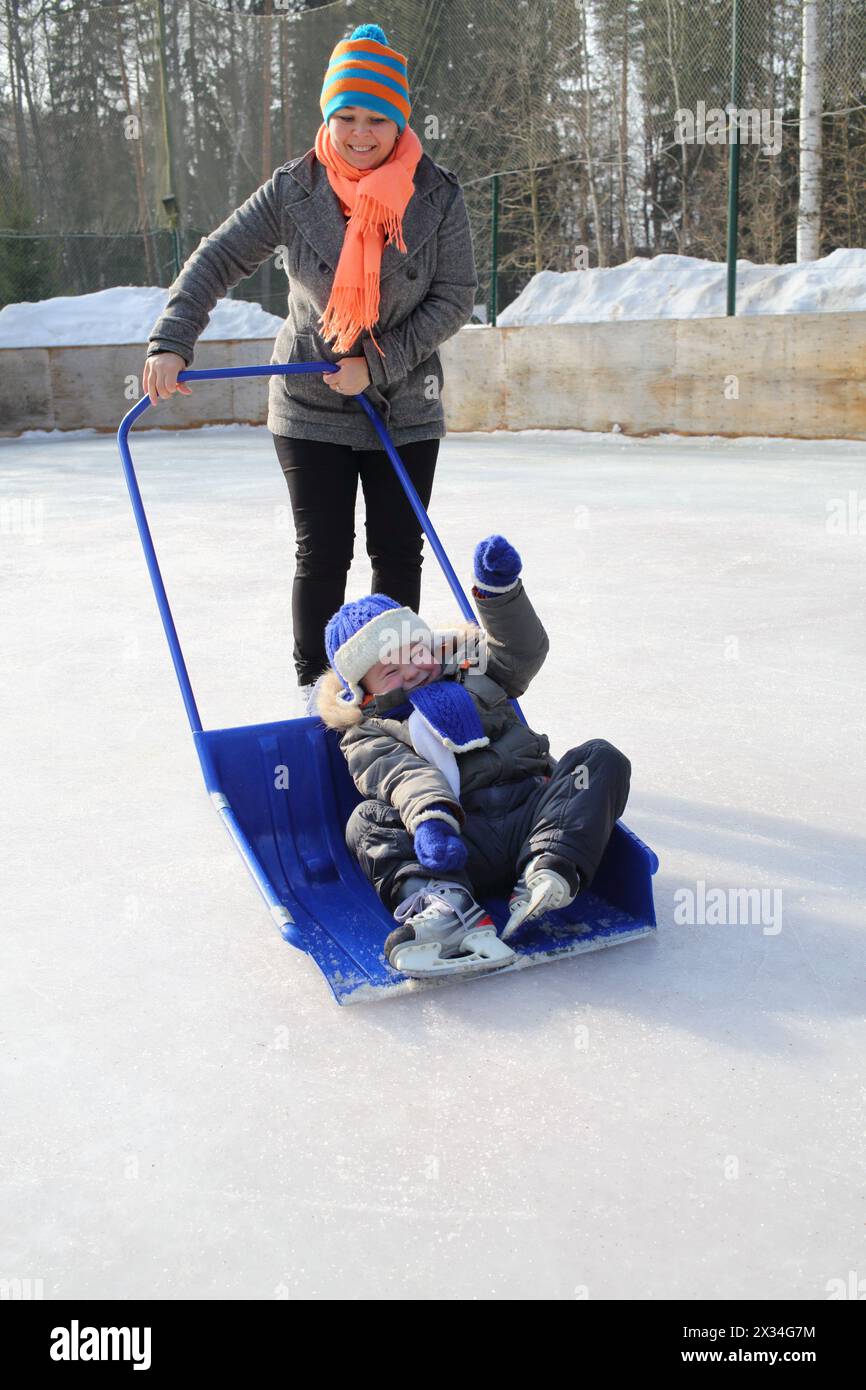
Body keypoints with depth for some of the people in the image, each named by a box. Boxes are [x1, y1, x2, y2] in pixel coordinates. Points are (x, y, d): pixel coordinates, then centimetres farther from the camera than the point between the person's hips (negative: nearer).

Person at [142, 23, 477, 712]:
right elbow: (217, 261, -6)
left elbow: (456, 298, -7)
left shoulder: (437, 195, -6)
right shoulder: (293, 191, -6)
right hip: (309, 405, -1)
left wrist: (376, 364, -15)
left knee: (398, 551, 6)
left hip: (406, 409, 1)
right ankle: (313, 684, 16)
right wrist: (171, 342, -19)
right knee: (323, 553, 0)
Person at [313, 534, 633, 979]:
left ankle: (548, 871, -39)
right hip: (467, 846, -3)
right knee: (367, 822, -24)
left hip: (532, 817, 4)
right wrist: (430, 817, -29)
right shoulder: (369, 737, 14)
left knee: (602, 758, -15)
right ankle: (445, 905, -52)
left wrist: (499, 592, 0)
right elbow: (406, 775, -7)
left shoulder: (471, 674, 29)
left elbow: (521, 653, 15)